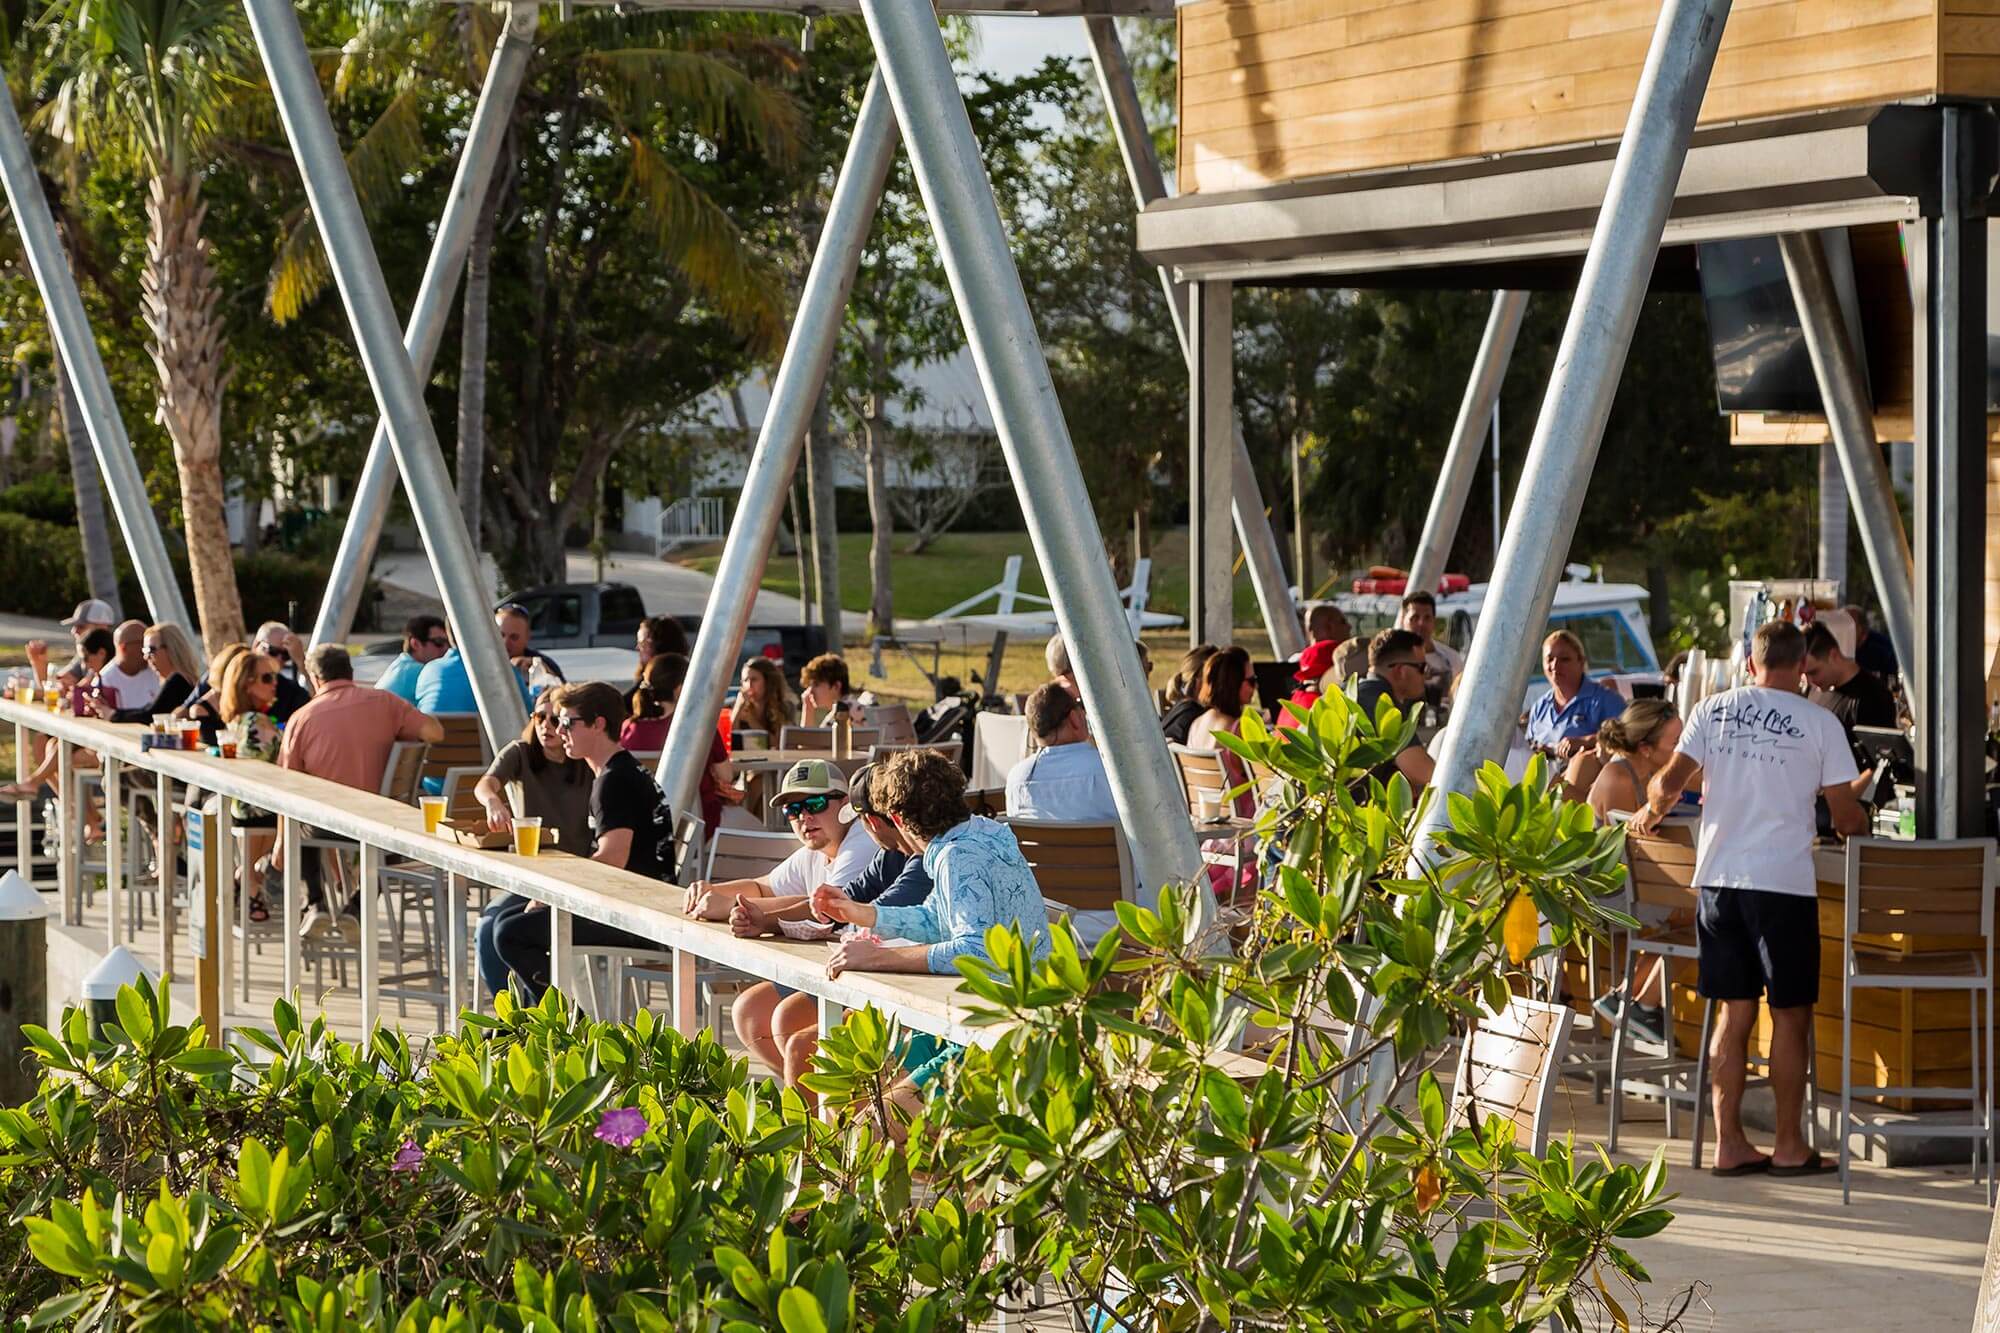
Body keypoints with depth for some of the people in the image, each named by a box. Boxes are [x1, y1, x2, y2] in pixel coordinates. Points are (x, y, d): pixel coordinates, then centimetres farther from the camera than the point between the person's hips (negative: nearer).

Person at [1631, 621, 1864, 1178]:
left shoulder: (1713, 710, 5)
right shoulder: (1818, 722, -1)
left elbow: (1670, 781, -1)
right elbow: (1844, 812, -1)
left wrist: (1651, 812, 20)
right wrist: (1860, 825, 22)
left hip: (1719, 877, 4)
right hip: (1783, 881, -3)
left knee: (1735, 1012, 10)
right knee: (1790, 1015, 6)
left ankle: (1729, 1142, 9)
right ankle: (1789, 1145, 9)